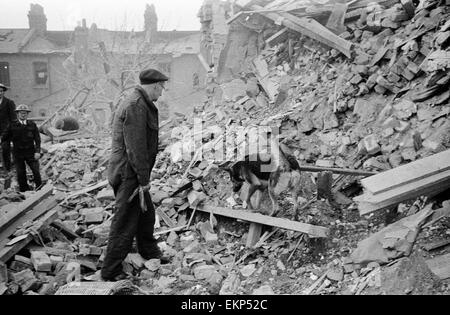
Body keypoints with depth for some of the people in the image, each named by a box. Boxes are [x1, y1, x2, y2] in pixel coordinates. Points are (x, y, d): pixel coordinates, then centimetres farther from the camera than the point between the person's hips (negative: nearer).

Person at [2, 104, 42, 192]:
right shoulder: (12, 126, 1)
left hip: (30, 152, 0)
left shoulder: (32, 125, 1)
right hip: (18, 153, 1)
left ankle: (39, 188, 12)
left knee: (36, 171, -3)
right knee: (20, 173, 6)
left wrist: (37, 151, -9)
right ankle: (24, 191, 18)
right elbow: (5, 137, 8)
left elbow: (37, 139, 0)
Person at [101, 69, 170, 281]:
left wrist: (144, 177, 18)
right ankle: (111, 272, 11)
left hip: (135, 174, 11)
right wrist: (143, 179, -20)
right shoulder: (135, 106, -20)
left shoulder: (142, 104, 14)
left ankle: (150, 253, 44)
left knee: (146, 214, 24)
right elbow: (135, 147, -24)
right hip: (128, 175, -11)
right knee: (125, 223, -1)